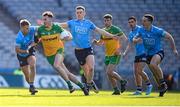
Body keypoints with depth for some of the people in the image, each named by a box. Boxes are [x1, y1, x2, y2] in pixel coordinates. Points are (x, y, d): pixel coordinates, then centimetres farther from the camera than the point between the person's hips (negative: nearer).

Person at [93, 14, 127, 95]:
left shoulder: (115, 29, -11)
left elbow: (125, 39, -13)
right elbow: (101, 42, 20)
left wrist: (119, 48, -23)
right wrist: (96, 42, -3)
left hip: (115, 54, -7)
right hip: (107, 55, 7)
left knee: (109, 72, -16)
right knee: (109, 74, 4)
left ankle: (122, 81, 5)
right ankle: (116, 90, 14)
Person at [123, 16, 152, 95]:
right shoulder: (130, 34, 15)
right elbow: (130, 45, 19)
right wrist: (125, 53, 6)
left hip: (144, 53, -8)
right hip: (137, 54, 8)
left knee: (139, 71, -15)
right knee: (136, 72, 2)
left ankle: (148, 84, 4)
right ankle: (139, 90, 7)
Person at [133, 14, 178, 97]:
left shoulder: (158, 31, -19)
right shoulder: (141, 30, -6)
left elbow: (169, 37, -8)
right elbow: (134, 40, 5)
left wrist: (174, 49, -5)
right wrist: (137, 40, -21)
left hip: (158, 52, -6)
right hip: (148, 54, 6)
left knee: (153, 64, -35)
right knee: (155, 73, 10)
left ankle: (163, 83, -20)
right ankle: (162, 89, 29)